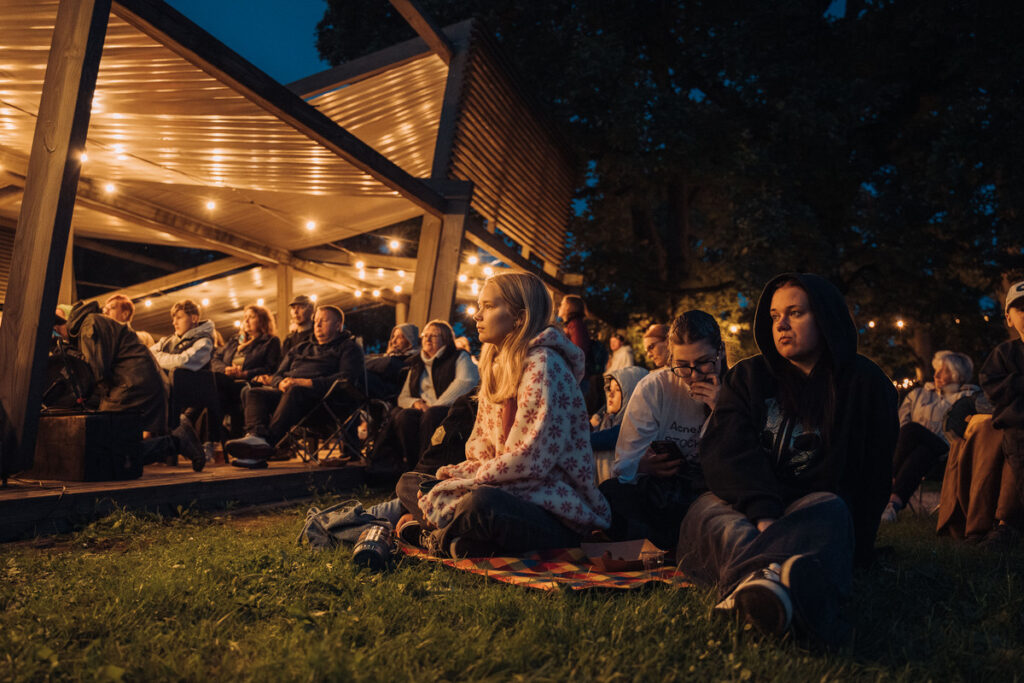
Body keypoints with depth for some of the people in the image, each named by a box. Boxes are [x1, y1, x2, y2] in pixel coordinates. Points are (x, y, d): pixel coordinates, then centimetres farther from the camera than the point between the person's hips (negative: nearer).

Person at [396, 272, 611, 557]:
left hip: (559, 511, -9)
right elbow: (479, 444, 15)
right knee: (409, 483, 6)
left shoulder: (543, 364, -14)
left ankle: (444, 538, -7)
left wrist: (461, 480, -17)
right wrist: (460, 473, -7)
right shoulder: (496, 365, 14)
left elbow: (531, 461, -22)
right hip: (512, 493, 9)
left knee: (481, 502, -37)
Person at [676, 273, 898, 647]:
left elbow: (873, 475, 5)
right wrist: (762, 513, -27)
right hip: (746, 505, 1)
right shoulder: (748, 376, 10)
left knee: (830, 511, -35)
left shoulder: (865, 383, 8)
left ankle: (748, 578, -67)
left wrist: (856, 547, -12)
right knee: (707, 509, -32)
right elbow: (726, 449, -7)